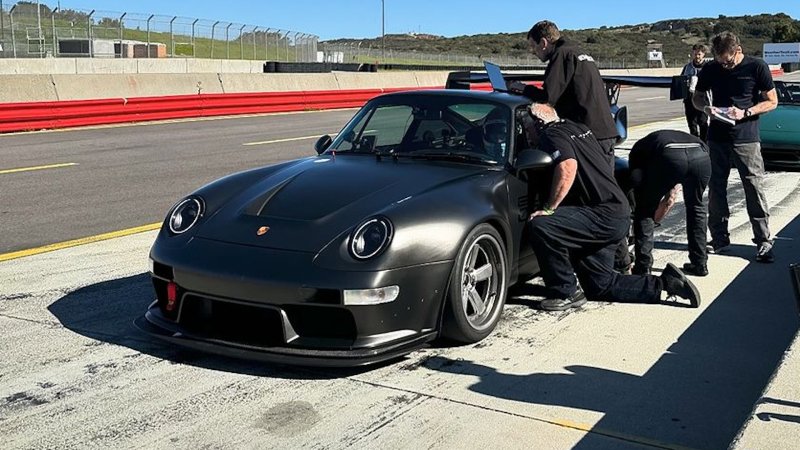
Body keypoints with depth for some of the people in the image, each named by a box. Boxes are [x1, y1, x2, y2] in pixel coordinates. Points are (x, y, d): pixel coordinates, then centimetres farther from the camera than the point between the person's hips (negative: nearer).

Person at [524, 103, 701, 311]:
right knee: (601, 286, 16)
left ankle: (565, 293, -12)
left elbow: (568, 168, -30)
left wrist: (548, 208, -24)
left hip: (604, 215, -10)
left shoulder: (552, 135, -12)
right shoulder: (577, 128, 17)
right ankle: (665, 282, 17)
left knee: (540, 225, -23)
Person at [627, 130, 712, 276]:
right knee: (696, 207, 32)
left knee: (644, 210, 19)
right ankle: (700, 264, 34)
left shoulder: (638, 149, 34)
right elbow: (671, 198, 45)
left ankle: (643, 268, 17)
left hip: (669, 158, -4)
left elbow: (636, 182, 14)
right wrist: (656, 219, 55)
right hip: (701, 155, 4)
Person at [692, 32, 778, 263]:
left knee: (755, 189, -5)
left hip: (746, 139, -3)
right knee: (716, 189, 7)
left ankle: (763, 241, 1)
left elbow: (772, 101, 0)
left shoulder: (757, 67, -5)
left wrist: (745, 112, -16)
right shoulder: (710, 70, 4)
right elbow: (697, 97, 15)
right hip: (717, 138, 4)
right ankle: (719, 237, 18)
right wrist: (706, 107, -8)